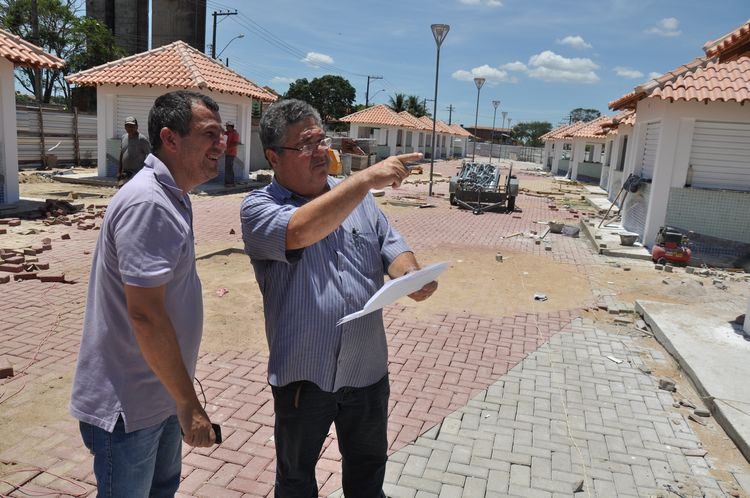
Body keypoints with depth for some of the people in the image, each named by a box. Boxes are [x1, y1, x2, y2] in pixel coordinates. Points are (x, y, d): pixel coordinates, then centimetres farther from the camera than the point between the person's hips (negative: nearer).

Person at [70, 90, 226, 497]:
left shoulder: (171, 197, 6)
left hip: (159, 395, 9)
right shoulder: (147, 204, -25)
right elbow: (145, 314, -28)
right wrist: (189, 405, -21)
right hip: (127, 407, -9)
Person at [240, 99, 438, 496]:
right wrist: (366, 178, -32)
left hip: (368, 370, 4)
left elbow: (392, 247, 2)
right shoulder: (258, 208, -12)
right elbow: (300, 231, -32)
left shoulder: (357, 196, 3)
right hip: (303, 374, -3)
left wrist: (412, 277, -21)